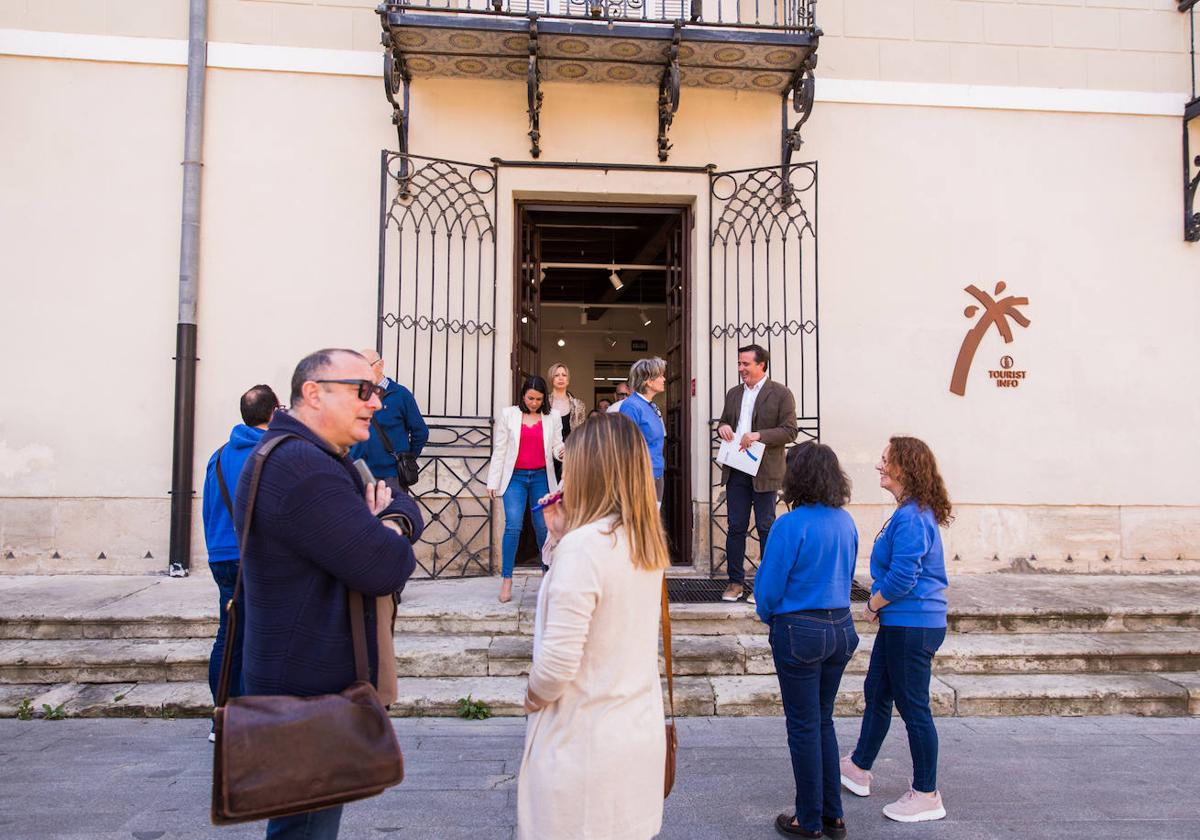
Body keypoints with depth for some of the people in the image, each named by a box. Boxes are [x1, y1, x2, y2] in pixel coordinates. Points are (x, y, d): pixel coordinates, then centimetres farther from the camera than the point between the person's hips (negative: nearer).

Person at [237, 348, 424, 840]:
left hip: (308, 681, 11)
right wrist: (390, 534, -7)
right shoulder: (302, 467, -25)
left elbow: (406, 508, 10)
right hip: (311, 691, -11)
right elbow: (384, 569, -29)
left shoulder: (317, 459, 12)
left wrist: (393, 521, -13)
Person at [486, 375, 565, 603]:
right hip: (515, 476, -1)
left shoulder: (552, 417, 5)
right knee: (513, 525, -11)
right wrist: (493, 482, 1)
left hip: (541, 477, 2)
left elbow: (557, 445, 8)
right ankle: (506, 580, -6)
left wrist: (561, 452, -17)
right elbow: (499, 450, 3)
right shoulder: (508, 415, 2)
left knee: (543, 526, 4)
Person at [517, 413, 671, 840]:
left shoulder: (583, 544, -24)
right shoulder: (646, 541, 0)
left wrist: (531, 698, -5)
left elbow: (558, 662, -24)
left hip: (584, 745, -7)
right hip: (640, 733, 7)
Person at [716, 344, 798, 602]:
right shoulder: (734, 393, 14)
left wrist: (758, 435, -20)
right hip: (736, 470, 5)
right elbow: (724, 421, 23)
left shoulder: (781, 394, -4)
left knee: (766, 528, 3)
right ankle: (736, 582, 16)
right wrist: (722, 427, -1)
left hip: (764, 471, -5)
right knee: (736, 527, 7)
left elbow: (790, 431, -9)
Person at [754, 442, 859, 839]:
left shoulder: (791, 525, -20)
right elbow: (846, 577, 12)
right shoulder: (845, 522, 1)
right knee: (824, 722, 19)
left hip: (800, 631, -6)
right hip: (841, 628, 7)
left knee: (804, 727, 7)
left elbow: (768, 586, -14)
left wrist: (770, 616, 5)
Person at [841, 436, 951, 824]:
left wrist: (874, 604, -8)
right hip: (900, 623, 10)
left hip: (911, 627, -10)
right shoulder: (914, 513, 10)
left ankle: (926, 796, 18)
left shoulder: (911, 518, -22)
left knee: (913, 707, 3)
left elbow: (901, 578, -25)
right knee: (876, 693, 20)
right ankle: (859, 768, 37)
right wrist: (879, 606, 10)